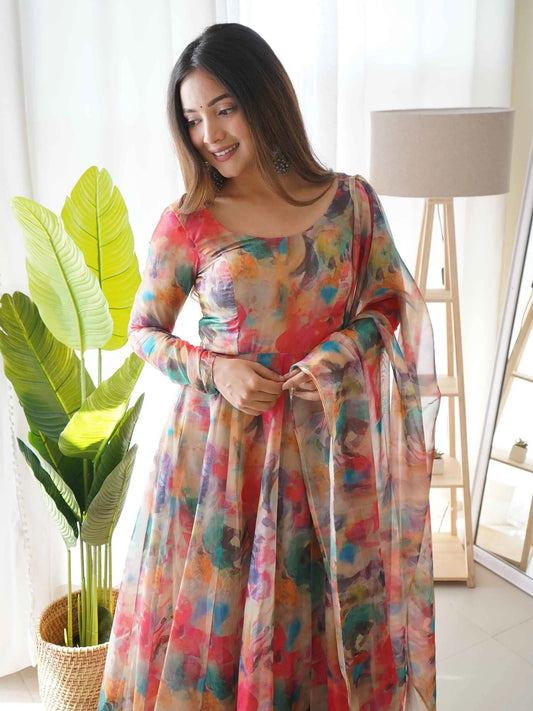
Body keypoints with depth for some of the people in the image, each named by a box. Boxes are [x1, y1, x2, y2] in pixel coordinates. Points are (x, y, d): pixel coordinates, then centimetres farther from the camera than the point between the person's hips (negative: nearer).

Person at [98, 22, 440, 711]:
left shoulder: (350, 200, -2)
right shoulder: (186, 222, -5)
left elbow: (392, 301, 7)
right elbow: (144, 330, 3)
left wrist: (340, 351, -13)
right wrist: (216, 371, -14)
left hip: (327, 446, 1)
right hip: (222, 441, -1)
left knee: (323, 605, 16)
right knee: (218, 608, 12)